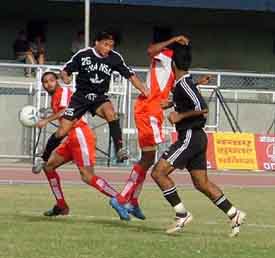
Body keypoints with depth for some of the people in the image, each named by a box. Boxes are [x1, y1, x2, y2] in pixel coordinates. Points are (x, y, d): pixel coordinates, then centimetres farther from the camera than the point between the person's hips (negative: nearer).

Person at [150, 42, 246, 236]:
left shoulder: (184, 84, -16)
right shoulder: (184, 83, 13)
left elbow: (202, 107, -26)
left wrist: (180, 116, -17)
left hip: (190, 137, -10)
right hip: (197, 136, 10)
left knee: (159, 172, -10)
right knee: (201, 183, 13)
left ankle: (182, 214, -9)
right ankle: (234, 214, 13)